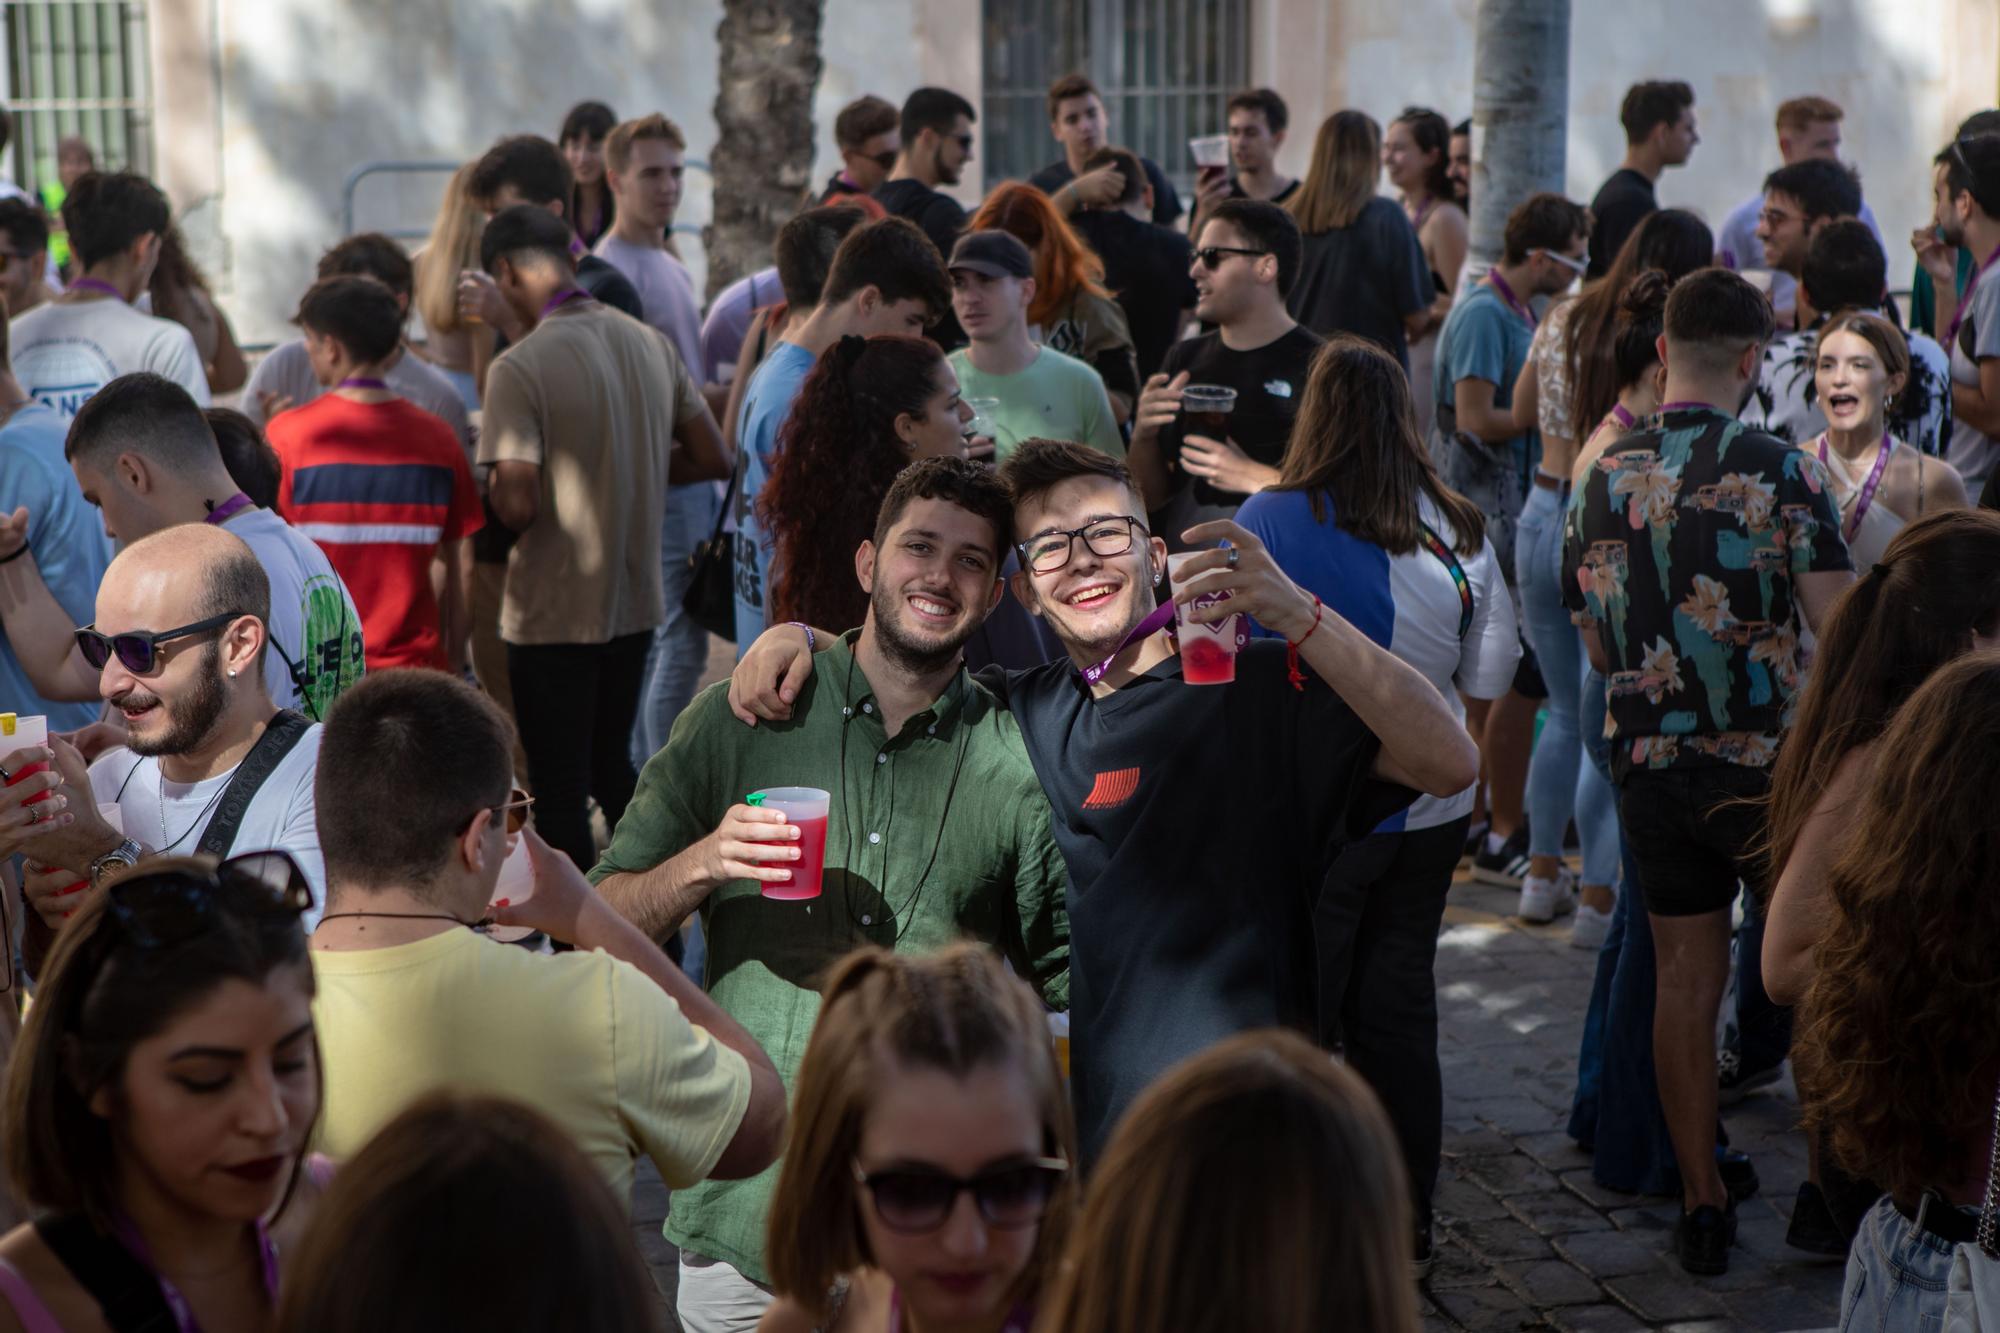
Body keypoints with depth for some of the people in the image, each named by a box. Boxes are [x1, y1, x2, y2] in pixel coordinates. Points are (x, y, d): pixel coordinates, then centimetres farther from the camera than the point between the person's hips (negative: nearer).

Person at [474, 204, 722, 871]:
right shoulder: (651, 344, 1)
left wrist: (489, 483, -1)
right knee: (613, 766, 22)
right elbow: (713, 458, 6)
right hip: (636, 601, 6)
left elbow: (517, 506, -23)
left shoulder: (519, 367, -19)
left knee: (560, 786, 6)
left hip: (552, 615, -6)